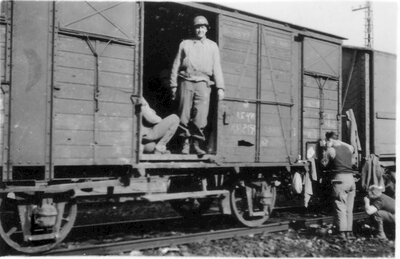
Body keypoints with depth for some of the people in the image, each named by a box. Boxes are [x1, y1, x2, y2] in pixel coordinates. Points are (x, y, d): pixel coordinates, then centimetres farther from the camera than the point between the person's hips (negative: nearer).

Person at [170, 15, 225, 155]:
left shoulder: (212, 46, 16)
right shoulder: (185, 44, 15)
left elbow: (216, 67, 10)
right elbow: (176, 65, 13)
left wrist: (220, 87, 0)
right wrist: (173, 85, 7)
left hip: (203, 83, 0)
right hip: (186, 82, 0)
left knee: (201, 114, -10)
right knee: (185, 114, -4)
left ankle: (197, 144, -5)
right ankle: (185, 143, 2)